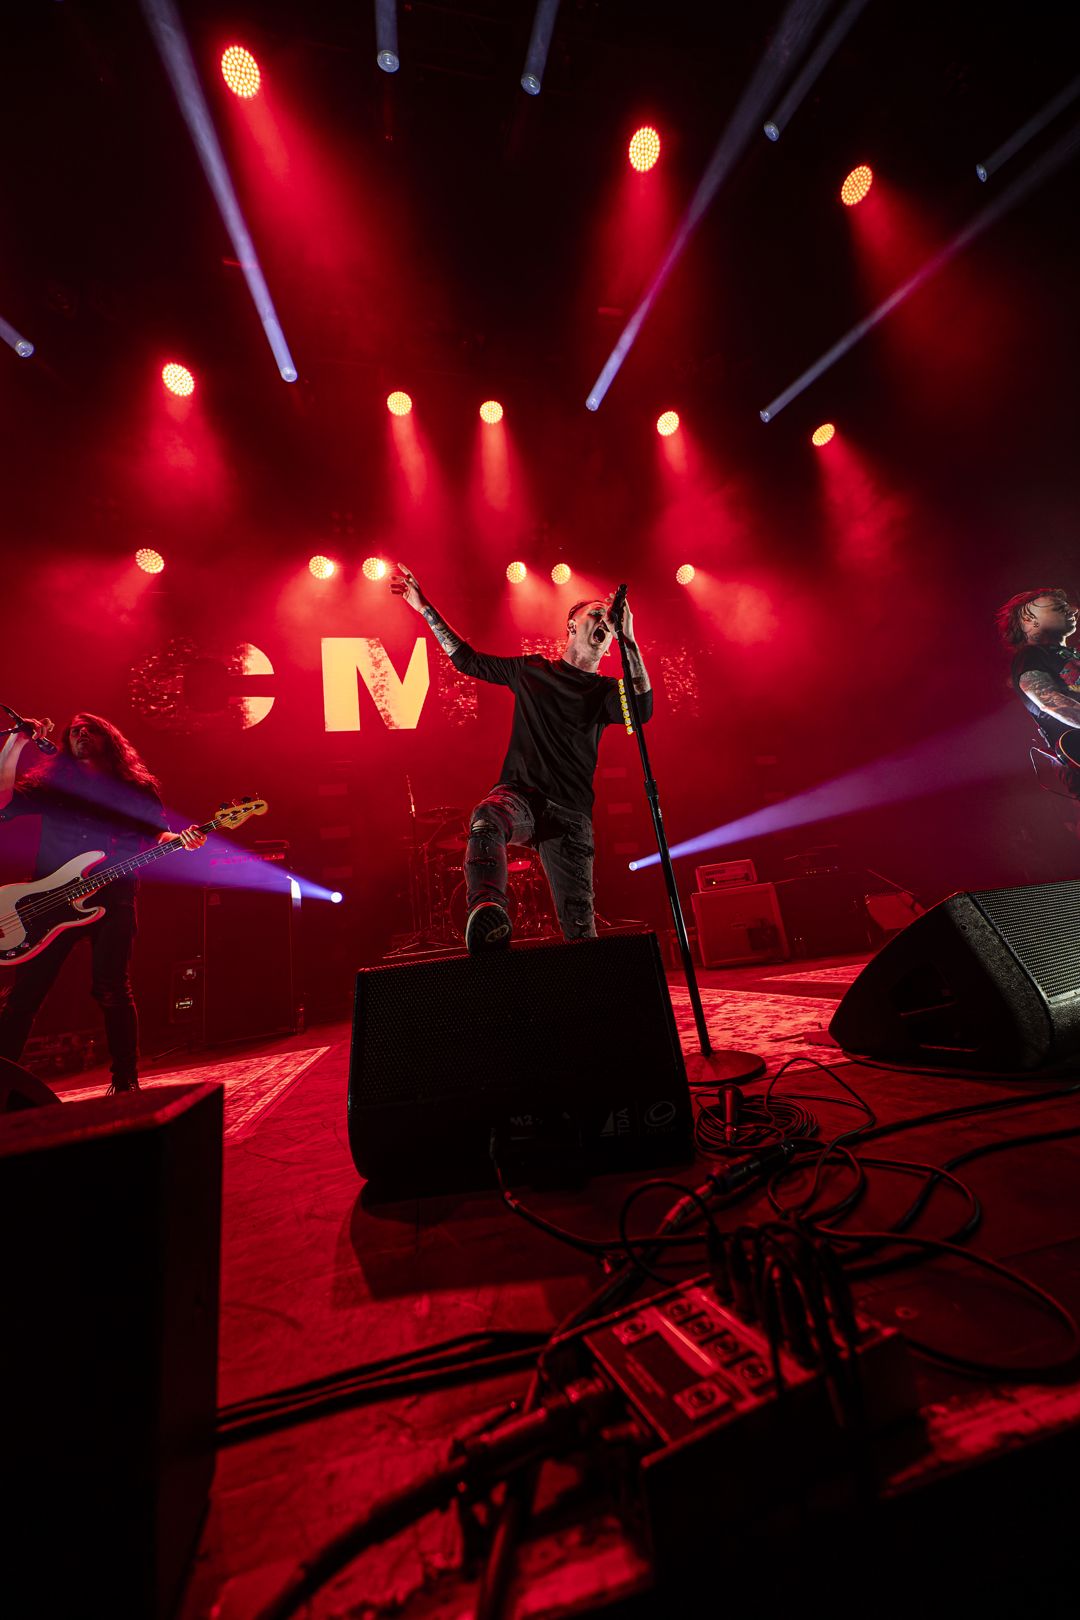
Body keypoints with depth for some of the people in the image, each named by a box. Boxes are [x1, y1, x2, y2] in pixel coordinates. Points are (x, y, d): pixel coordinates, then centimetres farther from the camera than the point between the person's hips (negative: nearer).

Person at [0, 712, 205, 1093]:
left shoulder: (137, 788, 12)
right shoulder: (51, 784, 16)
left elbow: (158, 835, 9)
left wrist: (182, 840, -14)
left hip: (112, 900, -2)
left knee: (112, 991, -3)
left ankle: (126, 1081, 9)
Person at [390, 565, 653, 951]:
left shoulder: (604, 691, 11)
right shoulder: (532, 670, 16)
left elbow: (641, 709, -11)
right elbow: (466, 660, 23)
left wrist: (628, 640, -15)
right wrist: (425, 608, 22)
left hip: (570, 814, 0)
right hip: (520, 794, 0)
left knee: (579, 926, -5)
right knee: (487, 818, -38)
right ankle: (489, 910, -57)